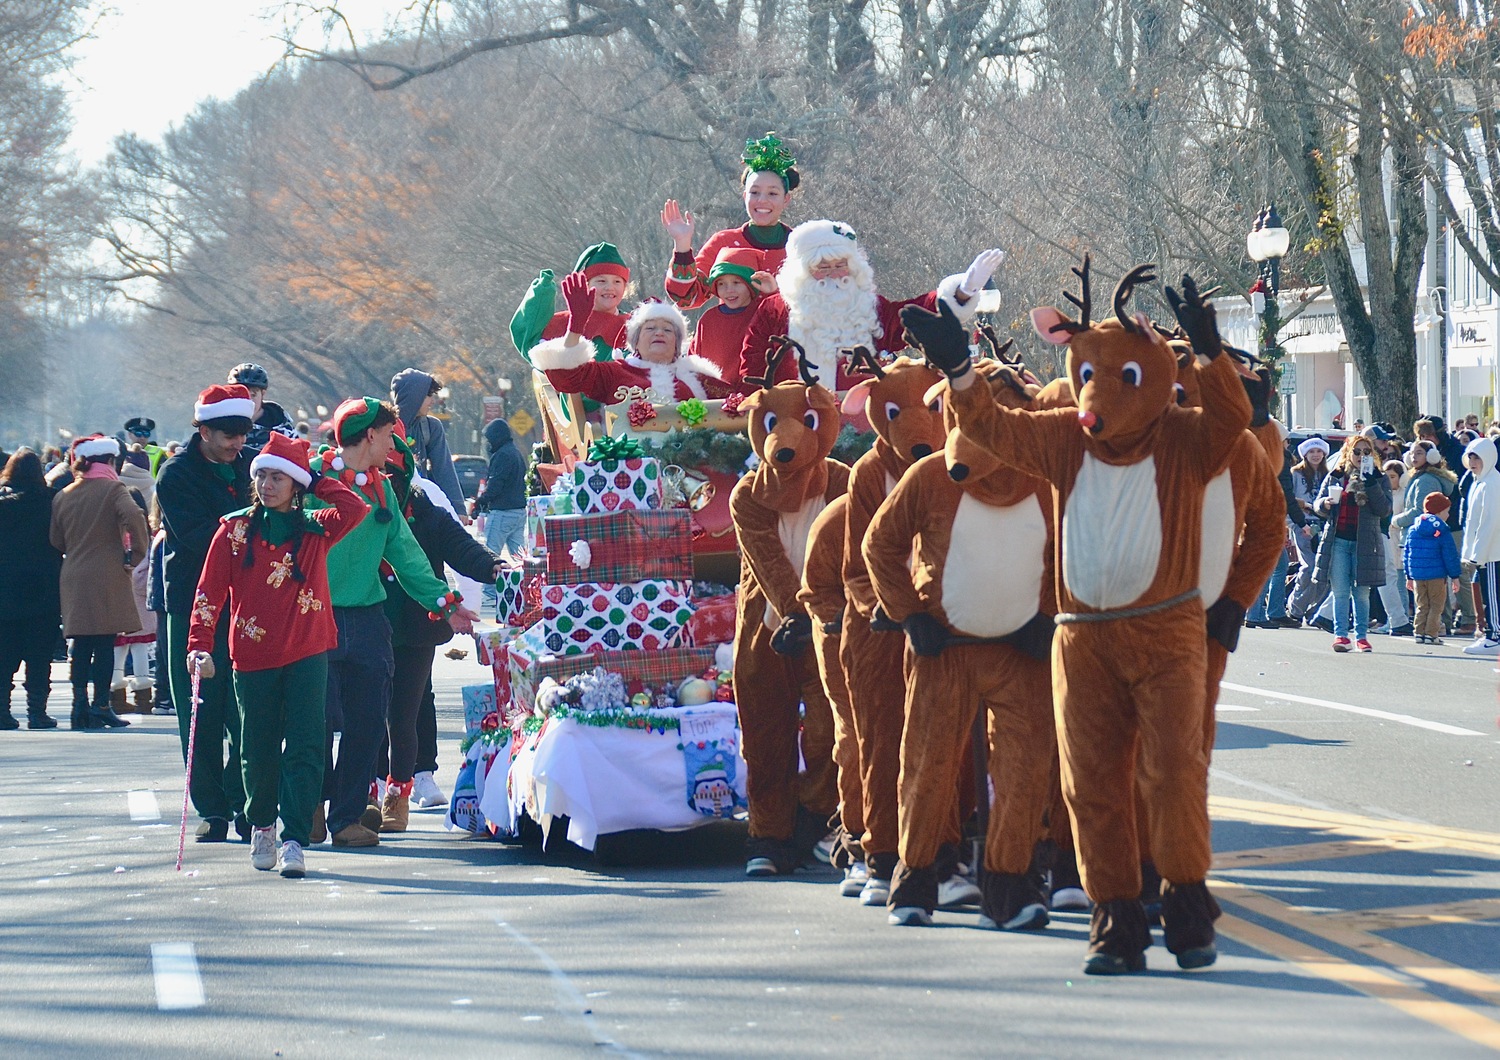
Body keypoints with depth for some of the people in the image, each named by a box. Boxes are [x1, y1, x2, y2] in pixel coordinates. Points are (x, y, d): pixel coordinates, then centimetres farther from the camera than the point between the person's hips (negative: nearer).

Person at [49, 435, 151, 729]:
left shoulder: (63, 496, 11)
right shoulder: (111, 488, -4)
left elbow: (55, 541, 12)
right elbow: (133, 516, -21)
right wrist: (135, 553, -10)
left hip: (73, 577, 5)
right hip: (107, 576, -5)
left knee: (81, 645, 8)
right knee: (105, 643, -3)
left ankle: (80, 704, 5)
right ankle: (101, 705, -6)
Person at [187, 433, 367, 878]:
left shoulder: (316, 530, 4)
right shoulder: (235, 530, 3)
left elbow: (354, 509, -15)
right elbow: (210, 590, 0)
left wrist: (316, 482, -4)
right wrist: (200, 645, -10)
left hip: (307, 655, -1)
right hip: (252, 657, 1)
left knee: (304, 748, -9)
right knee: (259, 749, 9)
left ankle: (294, 841, -10)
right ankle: (261, 824, 31)